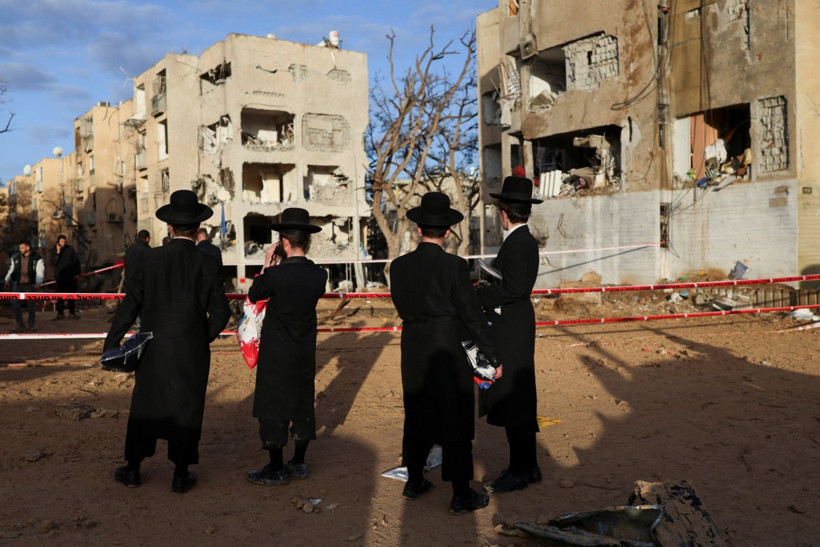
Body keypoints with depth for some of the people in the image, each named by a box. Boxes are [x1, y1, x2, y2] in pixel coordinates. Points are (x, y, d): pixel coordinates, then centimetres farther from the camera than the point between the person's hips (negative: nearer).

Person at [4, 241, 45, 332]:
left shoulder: (37, 258, -3)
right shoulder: (15, 258, 9)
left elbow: (40, 271, -9)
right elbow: (11, 269, 17)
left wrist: (38, 283, -22)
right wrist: (7, 280, 7)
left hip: (30, 285, -3)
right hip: (17, 284, 3)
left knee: (30, 304, 3)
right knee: (15, 303, -8)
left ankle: (31, 325, 16)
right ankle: (19, 324, 2)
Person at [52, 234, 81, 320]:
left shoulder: (70, 249, 2)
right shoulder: (55, 250, 5)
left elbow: (76, 261, 4)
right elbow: (53, 262, -6)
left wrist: (77, 273, 0)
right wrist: (57, 253, -14)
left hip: (70, 276, 0)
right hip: (59, 276, 0)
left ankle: (72, 312, 12)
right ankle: (60, 313, 7)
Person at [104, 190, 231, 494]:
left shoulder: (150, 259, -8)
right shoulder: (208, 266, -9)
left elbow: (129, 305, -6)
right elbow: (220, 314, -6)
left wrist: (111, 344, 1)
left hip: (154, 349, 1)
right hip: (192, 352, -1)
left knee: (144, 406, 16)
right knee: (186, 409, 10)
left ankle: (133, 469, 27)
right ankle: (180, 476, 17)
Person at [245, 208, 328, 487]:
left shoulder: (275, 274, -20)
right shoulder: (319, 275, -7)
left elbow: (253, 295, -3)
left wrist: (267, 263, 2)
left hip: (276, 354, -5)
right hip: (306, 353, 5)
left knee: (272, 407, 6)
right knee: (303, 404, 15)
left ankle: (276, 469, 12)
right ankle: (299, 463, 26)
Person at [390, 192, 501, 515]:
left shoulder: (399, 266, -3)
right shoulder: (454, 266, -17)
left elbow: (403, 307, 8)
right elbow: (472, 315, -13)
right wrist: (492, 355, -5)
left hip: (412, 352, 5)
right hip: (448, 353, -5)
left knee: (417, 415, 20)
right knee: (455, 422, 5)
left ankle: (414, 482, 33)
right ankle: (461, 496, 14)